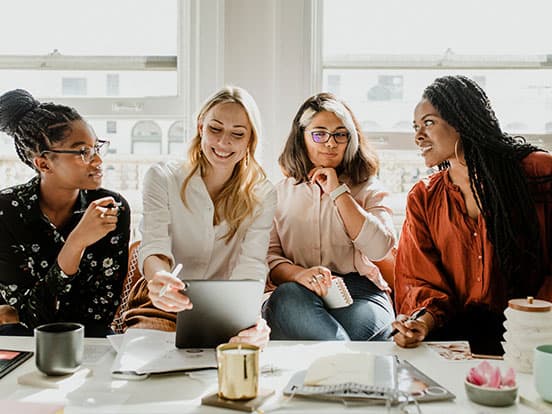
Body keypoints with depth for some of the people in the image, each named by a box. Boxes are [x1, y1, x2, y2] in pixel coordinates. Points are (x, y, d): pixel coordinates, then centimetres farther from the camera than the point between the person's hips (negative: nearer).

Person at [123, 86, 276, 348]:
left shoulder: (262, 195, 1)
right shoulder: (162, 178, -1)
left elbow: (251, 265, -13)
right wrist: (159, 279, -41)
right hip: (163, 306, -1)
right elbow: (153, 247, -15)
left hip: (226, 309, 1)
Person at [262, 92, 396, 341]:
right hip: (300, 293, 3)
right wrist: (299, 274, -19)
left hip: (359, 293, -2)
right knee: (288, 297, -34)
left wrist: (338, 191, -3)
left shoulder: (368, 189, 13)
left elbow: (379, 249, -6)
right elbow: (268, 256, 5)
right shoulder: (281, 192, 16)